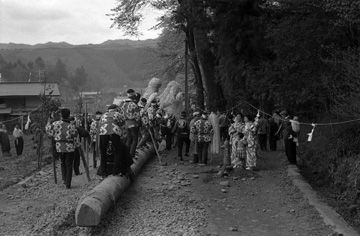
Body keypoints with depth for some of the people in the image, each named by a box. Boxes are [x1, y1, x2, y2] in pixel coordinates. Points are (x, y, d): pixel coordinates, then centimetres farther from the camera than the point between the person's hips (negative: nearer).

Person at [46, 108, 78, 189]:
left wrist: (48, 123, 16)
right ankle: (68, 184, 7)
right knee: (69, 165, 7)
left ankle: (64, 179, 14)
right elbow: (75, 135, -5)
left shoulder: (55, 124, -6)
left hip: (59, 147, 2)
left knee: (63, 163, 23)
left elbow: (49, 132, 1)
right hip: (69, 147, -2)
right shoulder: (71, 126, -12)